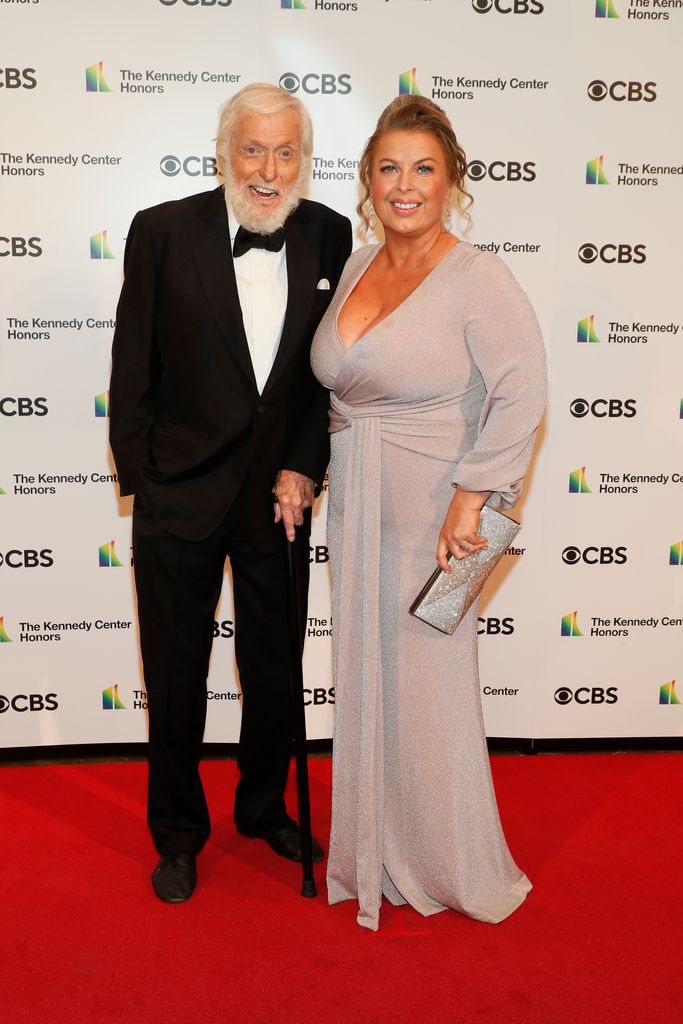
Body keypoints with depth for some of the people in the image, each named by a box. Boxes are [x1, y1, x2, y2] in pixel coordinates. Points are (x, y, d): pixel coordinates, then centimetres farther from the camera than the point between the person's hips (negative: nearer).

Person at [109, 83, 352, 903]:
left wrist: (302, 471, -5)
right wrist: (140, 483, -6)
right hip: (181, 496, -2)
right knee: (176, 675, 11)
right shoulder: (162, 232, -7)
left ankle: (265, 807, 42)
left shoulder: (329, 236, 0)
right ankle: (178, 832, 33)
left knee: (275, 668, 17)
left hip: (280, 494, 3)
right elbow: (132, 374, -4)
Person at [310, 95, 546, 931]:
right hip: (354, 508, 7)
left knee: (427, 691, 4)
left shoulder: (478, 279, -11)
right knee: (363, 681, 14)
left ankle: (450, 868, 28)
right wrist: (317, 469, 12)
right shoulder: (355, 267, 9)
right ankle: (372, 855, 35)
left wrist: (470, 500, -20)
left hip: (430, 512, -6)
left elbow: (521, 393, -17)